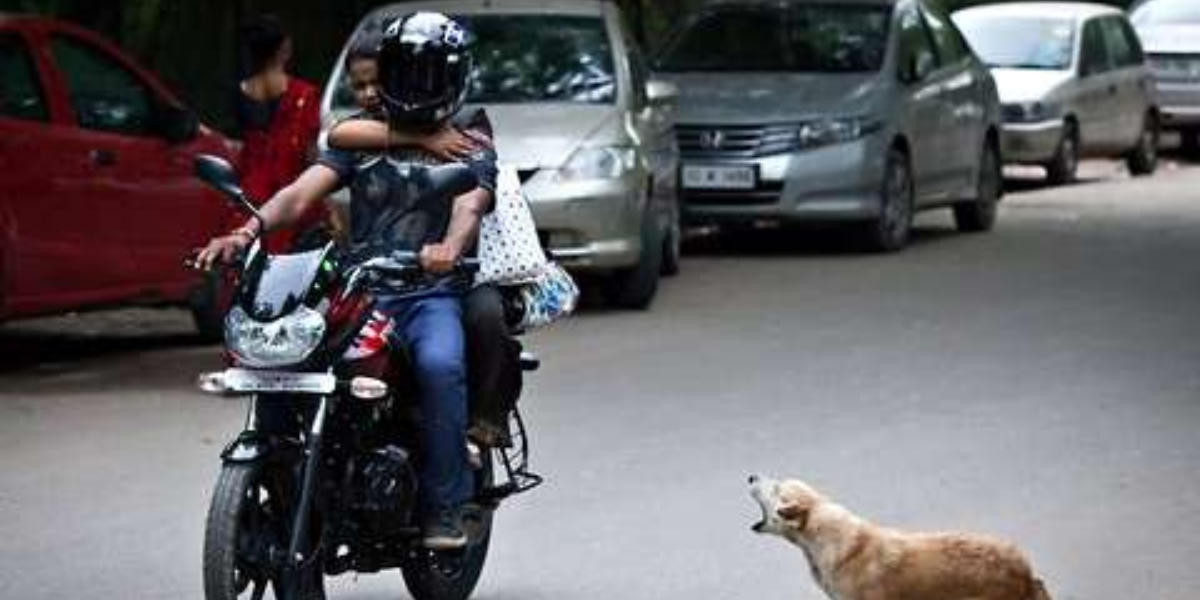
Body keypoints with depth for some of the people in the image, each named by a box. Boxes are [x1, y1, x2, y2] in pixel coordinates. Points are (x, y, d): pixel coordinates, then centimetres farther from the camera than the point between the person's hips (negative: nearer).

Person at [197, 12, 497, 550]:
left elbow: (470, 205, -13)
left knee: (440, 364, -36)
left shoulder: (468, 142, 8)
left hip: (431, 294, -3)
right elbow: (303, 191, 3)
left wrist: (449, 247, -39)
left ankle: (444, 505, -26)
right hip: (357, 290, 3)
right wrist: (248, 230, -19)